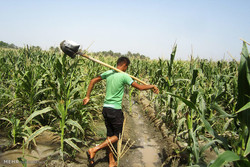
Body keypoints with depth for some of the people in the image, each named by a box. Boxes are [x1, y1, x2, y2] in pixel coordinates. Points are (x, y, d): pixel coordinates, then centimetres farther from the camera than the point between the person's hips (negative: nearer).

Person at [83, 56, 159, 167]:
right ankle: (94, 150, -3)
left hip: (105, 108, 7)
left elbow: (93, 81, 9)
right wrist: (152, 86, 7)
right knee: (117, 136, 9)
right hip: (115, 110, -7)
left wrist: (88, 96, 14)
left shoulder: (108, 73, 5)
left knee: (109, 135, 16)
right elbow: (140, 87, -10)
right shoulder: (124, 76, -13)